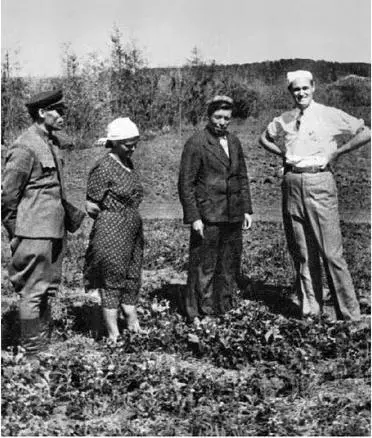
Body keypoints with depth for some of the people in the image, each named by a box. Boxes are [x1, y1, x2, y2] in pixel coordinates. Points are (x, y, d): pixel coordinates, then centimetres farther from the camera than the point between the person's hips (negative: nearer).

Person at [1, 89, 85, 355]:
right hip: (35, 232, -9)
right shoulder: (25, 147, -15)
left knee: (49, 288, 16)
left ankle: (45, 342, 28)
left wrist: (72, 215, 15)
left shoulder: (52, 143, 12)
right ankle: (33, 350, 11)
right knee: (33, 291, 0)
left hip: (55, 230, 9)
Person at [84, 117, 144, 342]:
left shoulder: (128, 164, 10)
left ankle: (134, 329, 24)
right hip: (111, 233, -8)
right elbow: (92, 207, -12)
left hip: (133, 231, 8)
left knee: (132, 281, 13)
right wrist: (112, 219, 0)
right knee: (112, 282, 0)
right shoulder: (104, 167, -14)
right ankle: (114, 336, 7)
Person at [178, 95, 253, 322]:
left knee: (230, 267, 12)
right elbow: (185, 183, -8)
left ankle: (224, 308, 24)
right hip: (207, 218, -6)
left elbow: (243, 178, 19)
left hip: (233, 217, 6)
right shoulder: (196, 144, -7)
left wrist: (247, 209, 12)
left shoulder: (234, 141, 13)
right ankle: (198, 314, 10)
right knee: (204, 268, -1)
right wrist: (193, 217, -13)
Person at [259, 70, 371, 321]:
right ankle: (310, 310, 18)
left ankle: (350, 314, 2)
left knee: (331, 252, -7)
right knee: (302, 253, 8)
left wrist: (337, 152, -5)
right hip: (292, 184, 4)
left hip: (319, 182, -4)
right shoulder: (284, 120, 12)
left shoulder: (330, 115, 0)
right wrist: (282, 153, 13)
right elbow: (264, 138, 31)